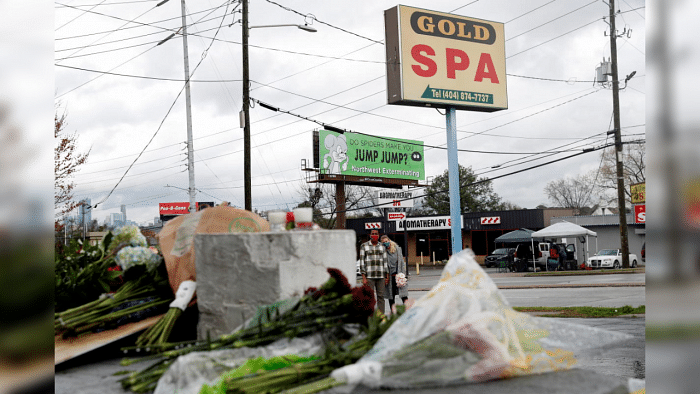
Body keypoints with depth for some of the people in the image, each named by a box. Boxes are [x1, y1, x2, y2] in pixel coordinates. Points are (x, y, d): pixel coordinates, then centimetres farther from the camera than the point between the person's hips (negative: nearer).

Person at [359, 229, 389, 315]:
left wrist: (387, 276, 7)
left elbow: (385, 261, 13)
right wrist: (363, 277, -8)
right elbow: (362, 262, 0)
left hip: (381, 276, 3)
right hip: (369, 276, -3)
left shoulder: (382, 246, 12)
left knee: (381, 296, 2)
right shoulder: (364, 246, 3)